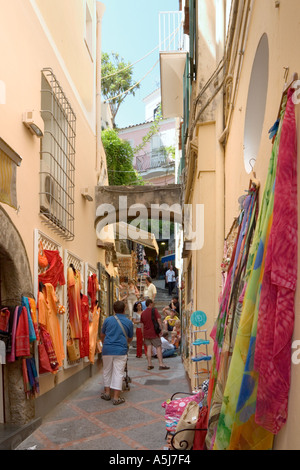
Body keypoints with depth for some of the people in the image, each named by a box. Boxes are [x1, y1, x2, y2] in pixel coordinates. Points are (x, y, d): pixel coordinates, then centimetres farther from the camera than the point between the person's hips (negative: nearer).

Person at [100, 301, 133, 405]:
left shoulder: (108, 320, 4)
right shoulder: (129, 322, 3)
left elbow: (102, 335, 17)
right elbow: (130, 339, 15)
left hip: (107, 349, 2)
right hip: (121, 350, -1)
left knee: (107, 371, 17)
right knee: (118, 373, 2)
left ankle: (107, 392, 25)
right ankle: (116, 397, 2)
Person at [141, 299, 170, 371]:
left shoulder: (143, 313, 12)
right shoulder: (154, 310, -4)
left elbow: (142, 324, 16)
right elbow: (159, 320, -12)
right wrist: (161, 329, -7)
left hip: (146, 333, 5)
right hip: (154, 332, -5)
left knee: (149, 348, 7)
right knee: (158, 347, -2)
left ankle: (149, 365, 6)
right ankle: (161, 364, -5)